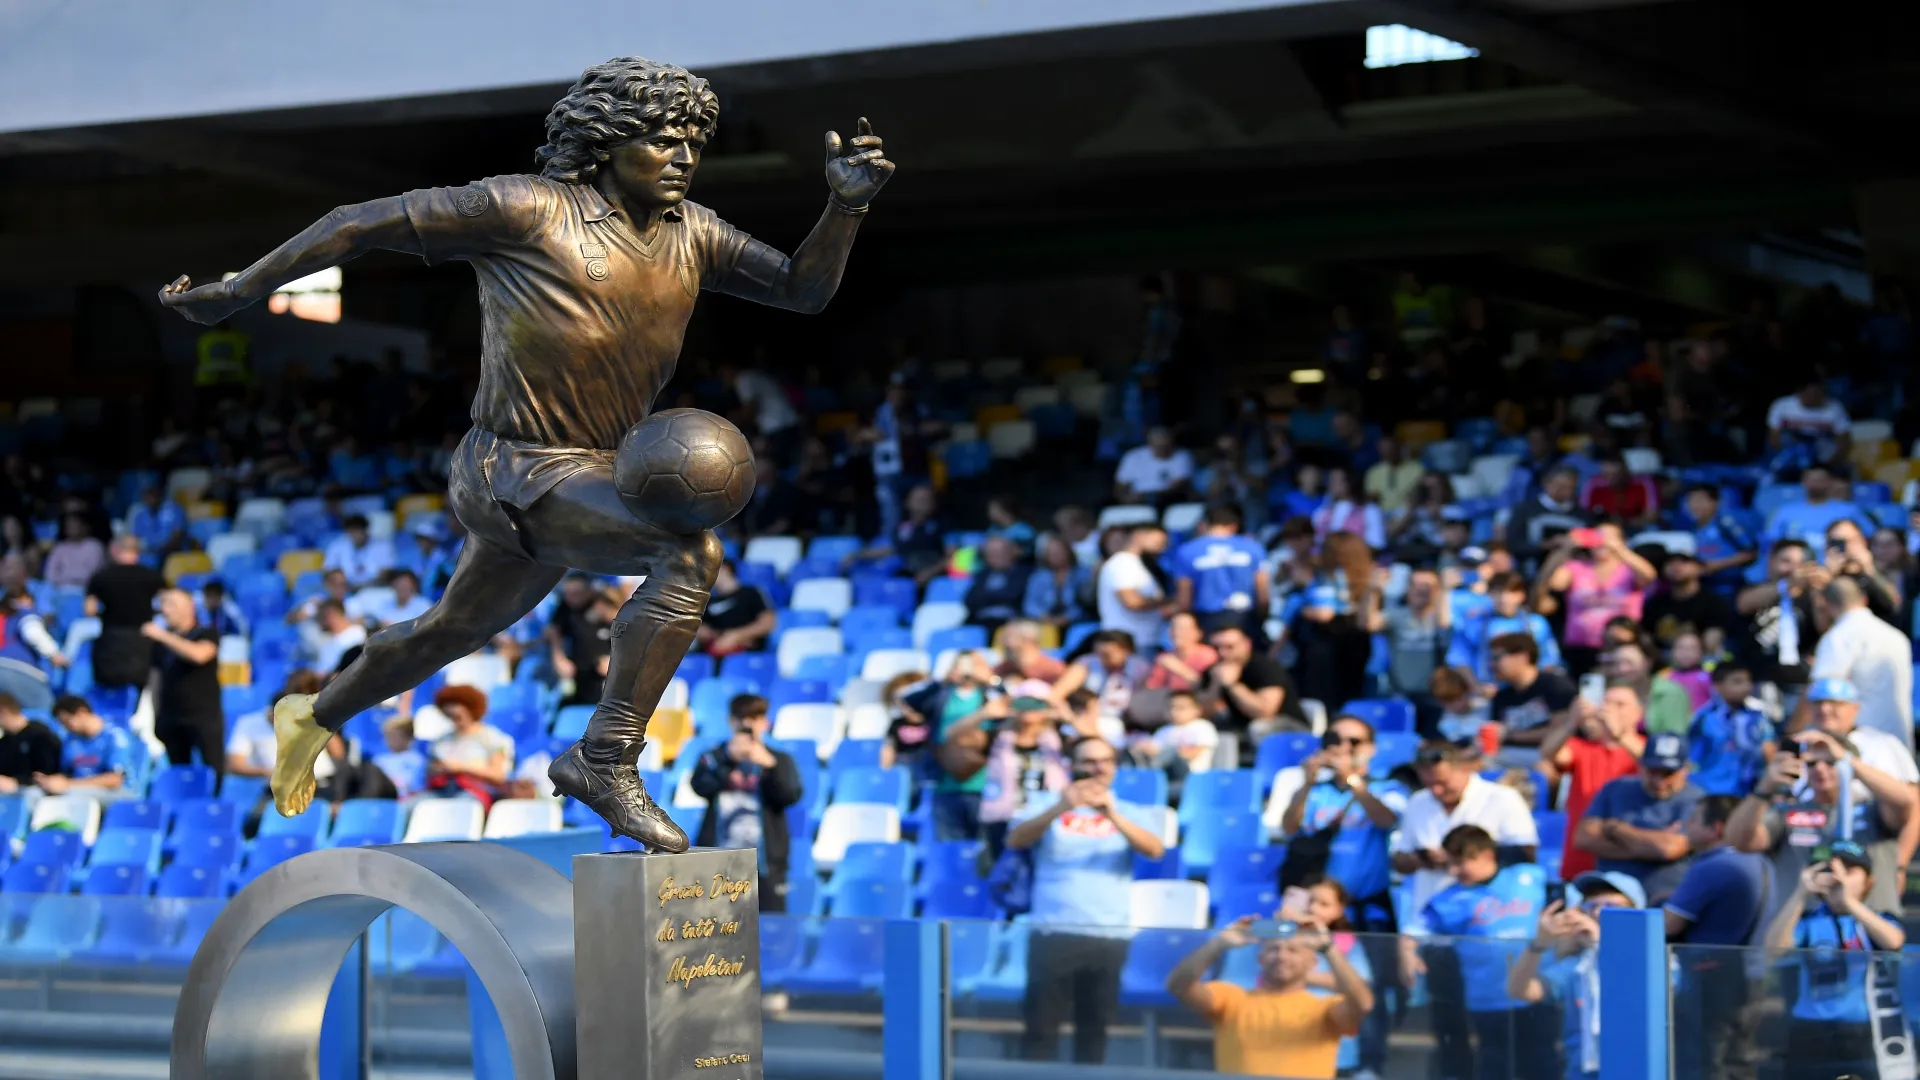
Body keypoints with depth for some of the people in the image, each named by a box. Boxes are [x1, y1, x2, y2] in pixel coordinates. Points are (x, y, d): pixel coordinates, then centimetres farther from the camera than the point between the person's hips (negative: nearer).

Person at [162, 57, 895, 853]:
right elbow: (368, 222, -8)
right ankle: (606, 760, -23)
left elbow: (803, 289, 9)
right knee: (690, 551, -29)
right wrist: (236, 293, -5)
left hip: (587, 480, 9)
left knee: (456, 630, 28)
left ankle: (313, 718, 53)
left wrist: (846, 205, -10)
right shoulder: (527, 210, -13)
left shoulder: (688, 233, 7)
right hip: (518, 475, -9)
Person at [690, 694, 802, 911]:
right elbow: (700, 787, -8)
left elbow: (791, 795, -7)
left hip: (765, 864, 0)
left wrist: (768, 765, -22)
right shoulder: (714, 759, 12)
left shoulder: (780, 760, 10)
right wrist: (728, 757, -19)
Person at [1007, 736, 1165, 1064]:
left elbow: (1155, 850, -6)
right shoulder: (1049, 808, 10)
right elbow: (1015, 840, -8)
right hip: (1054, 934, -1)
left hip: (1110, 937, 1)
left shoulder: (1129, 814, 13)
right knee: (1041, 1023, -5)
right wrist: (1061, 808, -23)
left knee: (1095, 1026, 2)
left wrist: (1112, 815, -20)